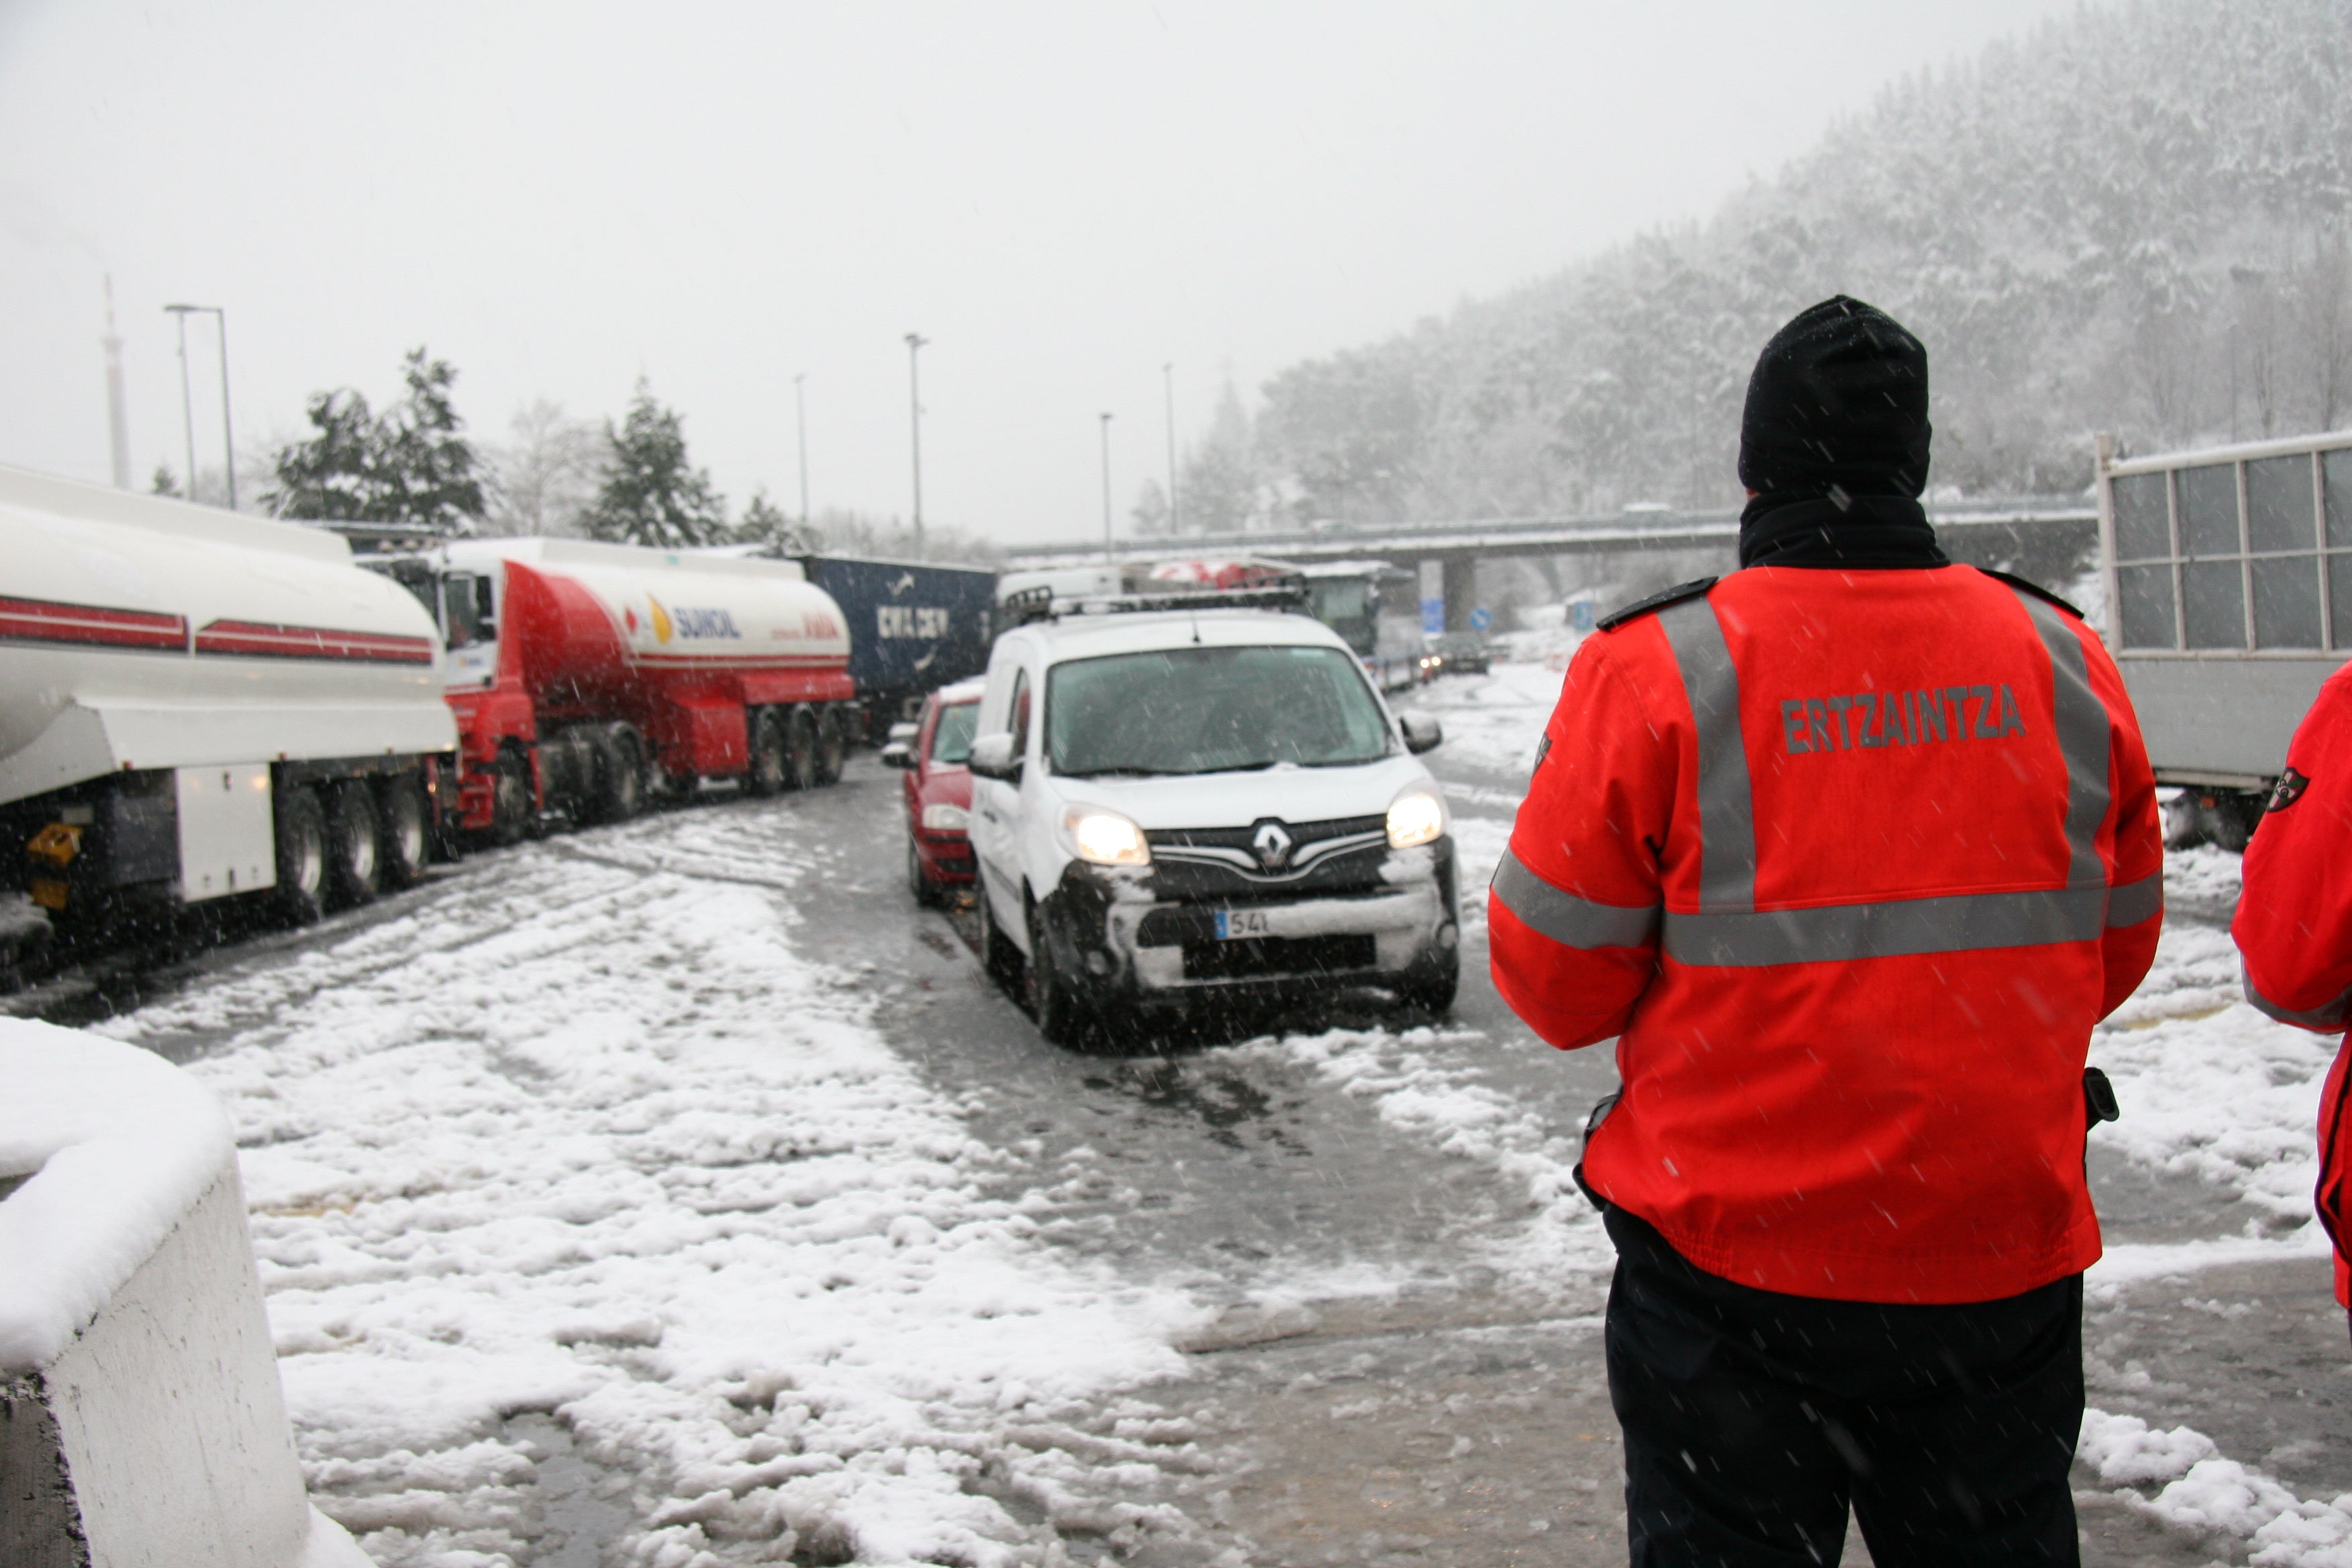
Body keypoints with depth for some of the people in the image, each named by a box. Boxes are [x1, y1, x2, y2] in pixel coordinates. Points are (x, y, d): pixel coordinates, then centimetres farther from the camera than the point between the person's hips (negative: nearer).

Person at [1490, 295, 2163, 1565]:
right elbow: (2115, 951, 11)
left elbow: (1556, 981, -8)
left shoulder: (1655, 668, -11)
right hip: (2007, 1267, 3)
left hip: (1736, 1260, -3)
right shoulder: (2062, 661, 1)